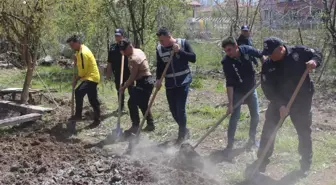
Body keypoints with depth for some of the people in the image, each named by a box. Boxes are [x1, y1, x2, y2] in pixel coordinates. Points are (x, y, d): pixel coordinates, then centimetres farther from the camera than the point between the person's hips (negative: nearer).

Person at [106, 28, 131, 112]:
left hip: (128, 72, -5)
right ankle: (121, 106, 27)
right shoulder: (112, 47, 9)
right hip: (117, 74, 5)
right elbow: (109, 62, 13)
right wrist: (108, 73, 12)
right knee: (119, 90, 14)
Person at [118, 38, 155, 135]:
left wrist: (124, 87, -10)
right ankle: (150, 124, 23)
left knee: (132, 103, -9)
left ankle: (135, 127, -6)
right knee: (143, 104, 17)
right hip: (147, 81, 10)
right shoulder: (138, 51, 11)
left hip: (144, 83, -10)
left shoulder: (133, 58, -19)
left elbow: (133, 76, -19)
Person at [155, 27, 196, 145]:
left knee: (180, 109, -9)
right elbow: (159, 66, 8)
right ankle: (184, 130, 31)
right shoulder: (159, 48, 1)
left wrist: (179, 51, -21)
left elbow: (193, 58, -11)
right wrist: (158, 79, -6)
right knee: (173, 109, 9)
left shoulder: (183, 43, -8)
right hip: (170, 84, 4)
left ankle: (182, 135, 8)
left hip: (183, 81, -4)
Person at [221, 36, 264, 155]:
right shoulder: (227, 62, -24)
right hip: (237, 92, -3)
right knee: (235, 116, -11)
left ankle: (252, 138, 30)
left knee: (255, 116, 9)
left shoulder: (246, 50, -18)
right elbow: (229, 84, -24)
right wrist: (230, 103, -27)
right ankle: (230, 144, -2)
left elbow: (261, 55, 2)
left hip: (251, 89, 3)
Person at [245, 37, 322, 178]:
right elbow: (267, 89, -12)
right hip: (279, 102, 2)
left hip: (302, 102, -1)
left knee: (304, 132, 12)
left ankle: (306, 164, 33)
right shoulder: (267, 66, -10)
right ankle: (261, 162, 16)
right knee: (268, 131, 2)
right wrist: (280, 105, -23)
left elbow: (317, 54, 1)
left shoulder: (299, 52, -13)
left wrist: (314, 61, -23)